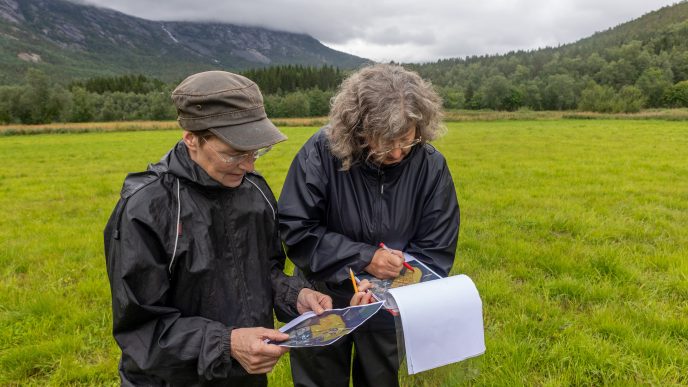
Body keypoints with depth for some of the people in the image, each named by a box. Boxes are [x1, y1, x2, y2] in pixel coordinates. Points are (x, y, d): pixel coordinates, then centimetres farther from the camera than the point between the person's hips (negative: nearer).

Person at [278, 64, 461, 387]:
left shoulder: (431, 165, -17)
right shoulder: (322, 152, -24)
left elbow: (435, 252, -11)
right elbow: (294, 229, -20)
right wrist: (364, 257, -26)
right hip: (323, 299, -1)